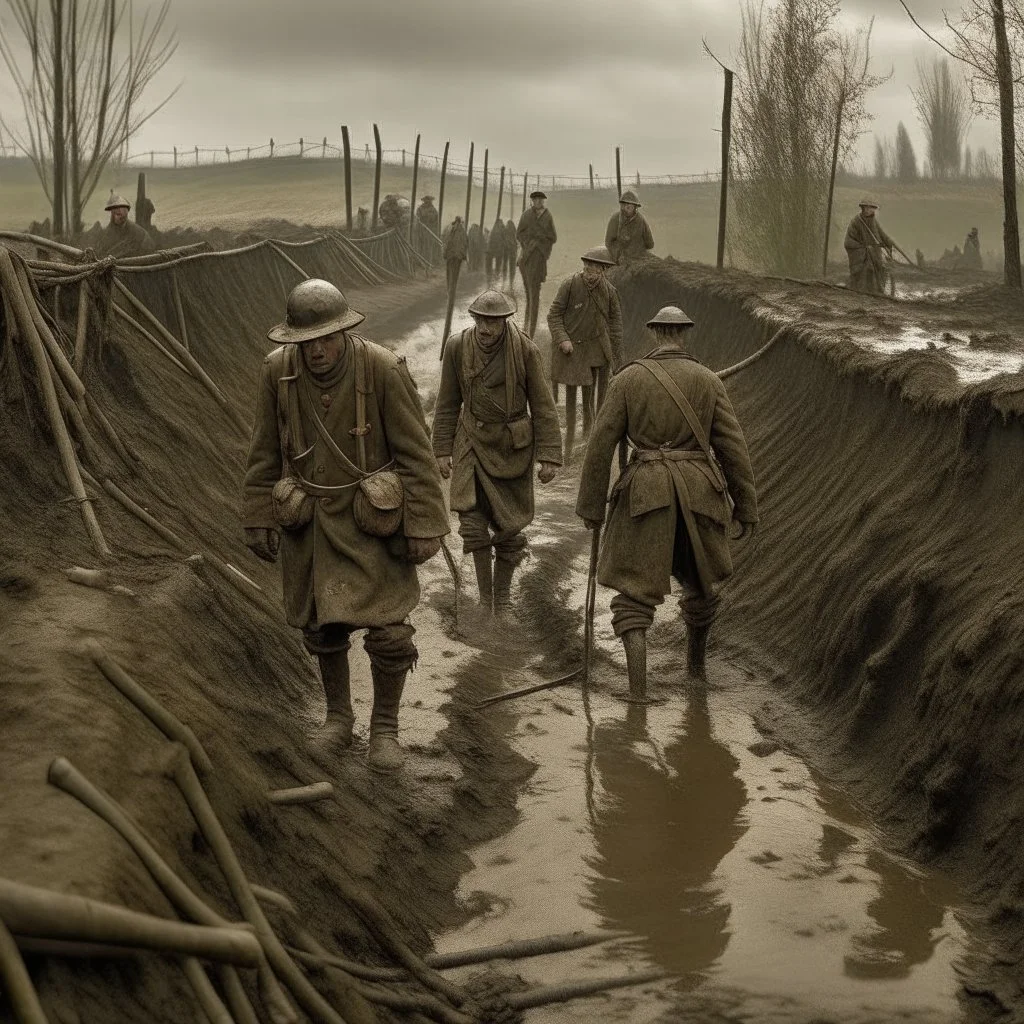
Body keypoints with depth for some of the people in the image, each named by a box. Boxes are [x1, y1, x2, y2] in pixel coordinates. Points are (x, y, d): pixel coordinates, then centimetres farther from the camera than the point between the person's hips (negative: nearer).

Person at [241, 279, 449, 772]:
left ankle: (385, 726, 16)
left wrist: (424, 528, -13)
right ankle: (338, 713, 37)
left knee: (388, 631, -6)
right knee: (322, 627, 13)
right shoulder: (277, 371, -11)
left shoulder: (384, 370, -20)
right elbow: (265, 453, 1)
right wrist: (258, 520, 2)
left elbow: (415, 453, -14)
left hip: (373, 519, -3)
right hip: (309, 519, 3)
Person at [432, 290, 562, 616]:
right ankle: (484, 597, 7)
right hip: (473, 442, 1)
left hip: (513, 445, -1)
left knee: (510, 527, 5)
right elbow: (448, 403, 3)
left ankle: (503, 592, 26)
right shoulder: (457, 347, -7)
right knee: (472, 522, -9)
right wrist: (443, 450, 3)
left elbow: (542, 406, -7)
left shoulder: (525, 350, -12)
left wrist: (550, 456, -9)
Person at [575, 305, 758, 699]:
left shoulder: (628, 378, 0)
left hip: (646, 492, -2)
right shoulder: (709, 381, 2)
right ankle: (696, 663, 43)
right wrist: (745, 505, 9)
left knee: (635, 593, 5)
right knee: (701, 581, 27)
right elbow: (732, 447, 1)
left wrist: (591, 505, 7)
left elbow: (601, 445, -1)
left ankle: (638, 682, -13)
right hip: (698, 493, 2)